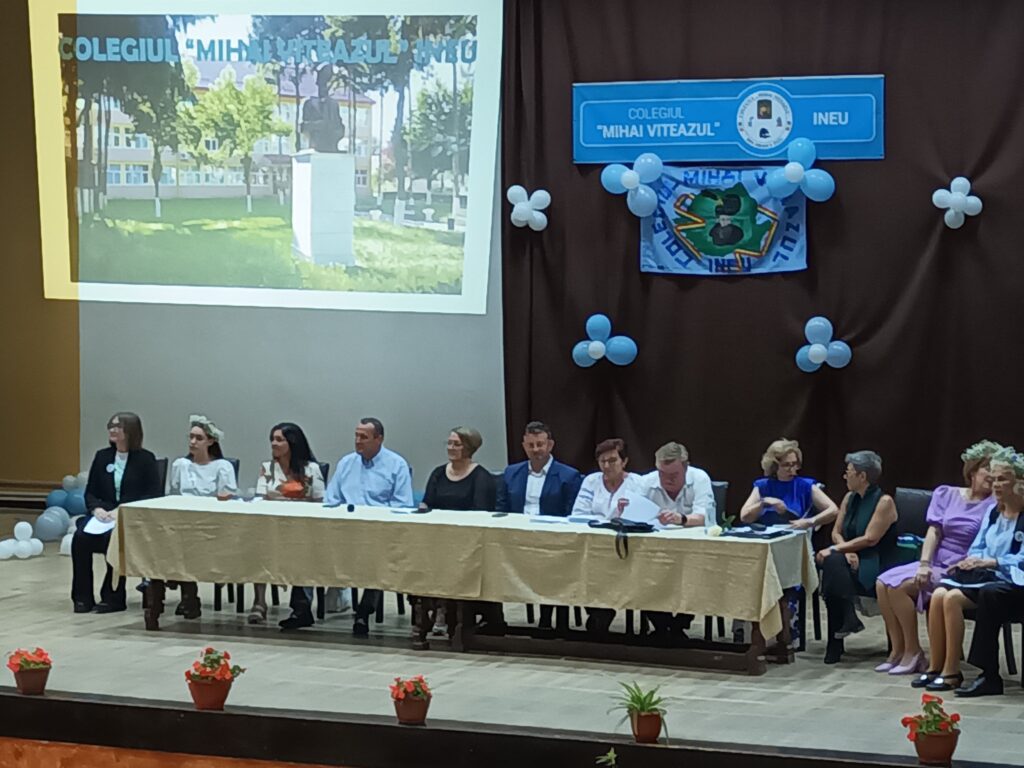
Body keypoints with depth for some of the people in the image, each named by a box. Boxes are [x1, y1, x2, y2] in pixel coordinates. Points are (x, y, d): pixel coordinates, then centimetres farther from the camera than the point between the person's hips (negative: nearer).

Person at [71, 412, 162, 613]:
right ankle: (82, 597, -20)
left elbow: (154, 496, -7)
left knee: (113, 536, -36)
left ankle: (114, 597, -25)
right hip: (104, 515, 4)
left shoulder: (145, 459, 1)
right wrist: (96, 508, -9)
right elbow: (90, 492, 15)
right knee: (81, 536, -27)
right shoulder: (102, 456, 14)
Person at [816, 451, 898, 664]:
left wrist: (834, 550, -18)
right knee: (832, 562, -28)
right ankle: (846, 619, -25)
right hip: (852, 559, 6)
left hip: (875, 566, -6)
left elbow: (870, 539, -16)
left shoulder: (884, 502, -9)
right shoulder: (850, 499, 13)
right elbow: (836, 532, 11)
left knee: (833, 562, -31)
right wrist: (846, 550, -10)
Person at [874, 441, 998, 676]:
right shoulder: (946, 494, 14)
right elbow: (933, 532, 6)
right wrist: (924, 564, -9)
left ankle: (913, 653, -14)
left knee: (899, 586, -24)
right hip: (935, 563, 6)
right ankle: (897, 650, -9)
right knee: (883, 583, -16)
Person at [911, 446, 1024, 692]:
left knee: (953, 598, -29)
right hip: (980, 572, 7)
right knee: (939, 594, -23)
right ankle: (935, 667, -18)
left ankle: (952, 672, -23)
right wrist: (971, 561, -1)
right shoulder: (993, 511, 19)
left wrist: (988, 562, -19)